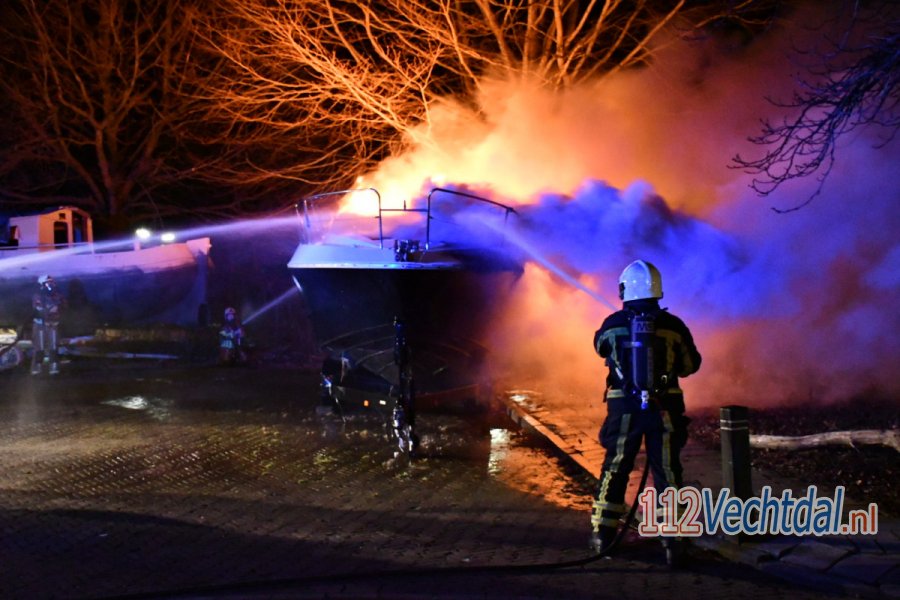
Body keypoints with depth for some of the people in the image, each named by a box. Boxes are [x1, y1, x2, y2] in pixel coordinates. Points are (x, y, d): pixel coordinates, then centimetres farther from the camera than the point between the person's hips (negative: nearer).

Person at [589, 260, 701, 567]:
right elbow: (690, 365, 8)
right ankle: (673, 543, 3)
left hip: (624, 408, 0)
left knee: (615, 469, 14)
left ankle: (603, 533, 20)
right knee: (667, 473, 5)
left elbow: (600, 346, 18)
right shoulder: (673, 326, -5)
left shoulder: (612, 325, -4)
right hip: (664, 409, 0)